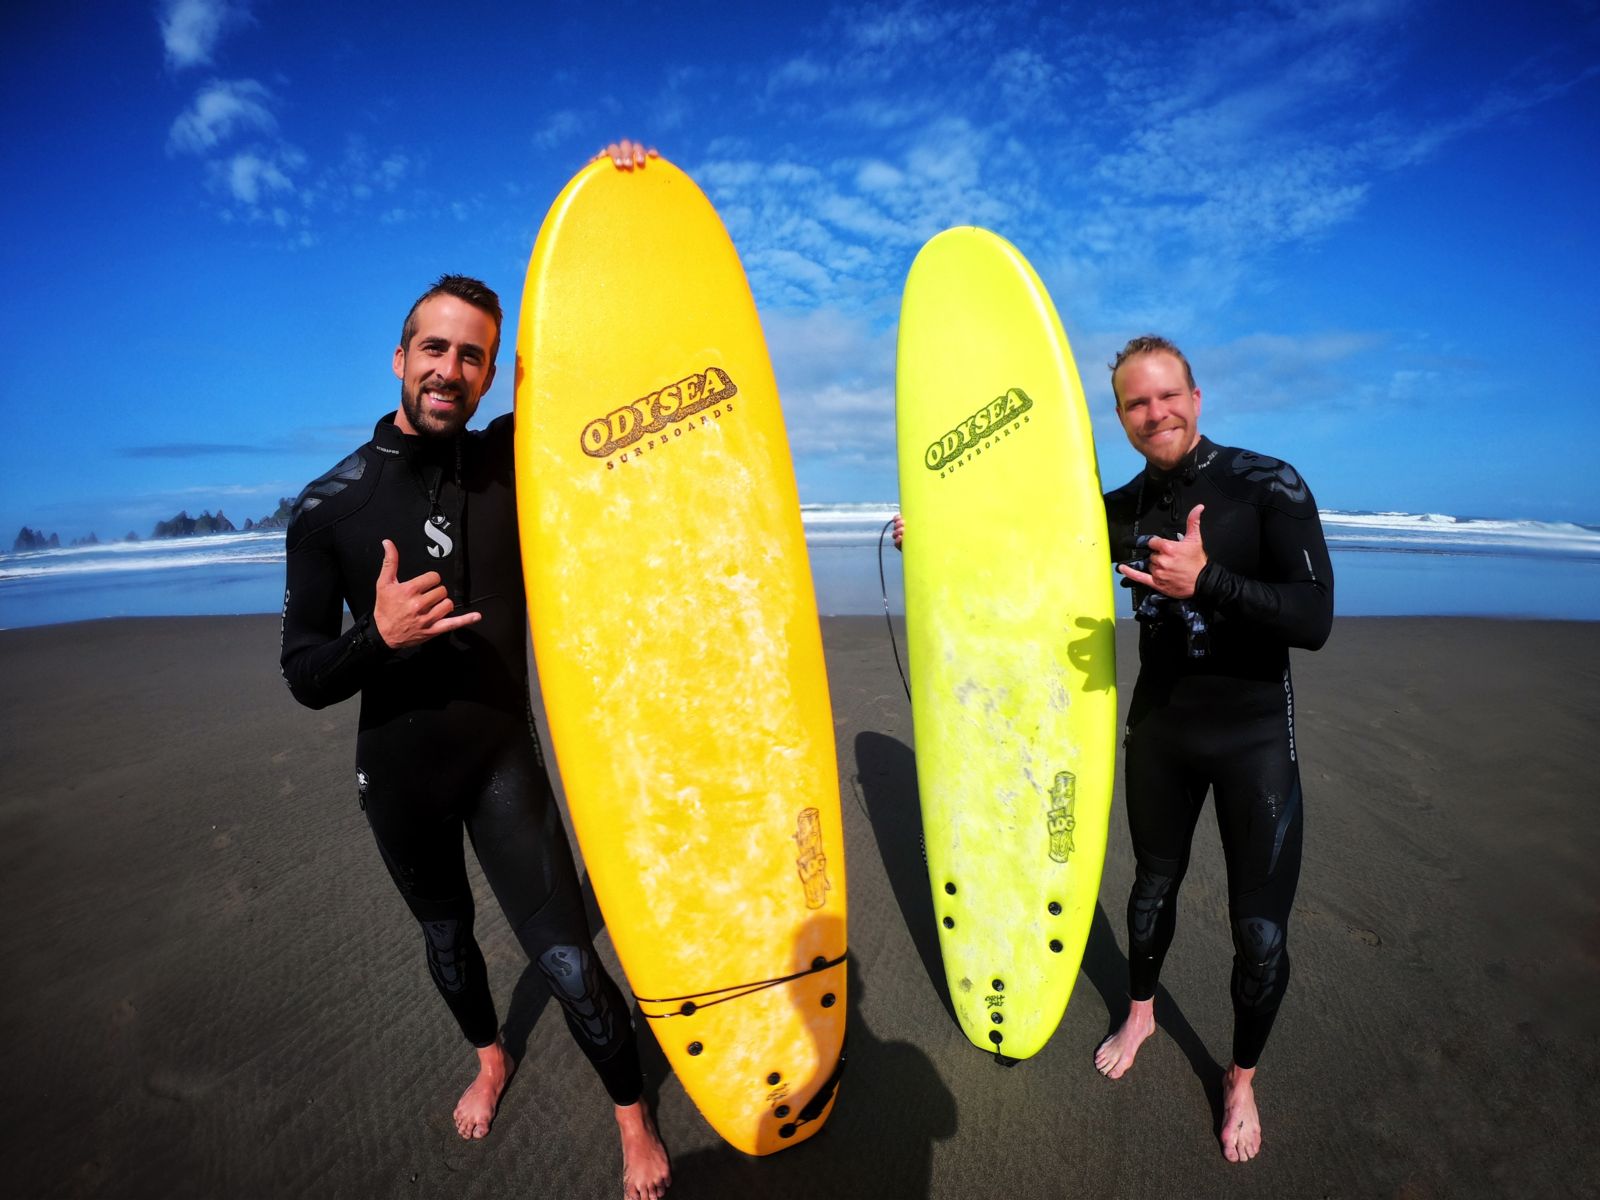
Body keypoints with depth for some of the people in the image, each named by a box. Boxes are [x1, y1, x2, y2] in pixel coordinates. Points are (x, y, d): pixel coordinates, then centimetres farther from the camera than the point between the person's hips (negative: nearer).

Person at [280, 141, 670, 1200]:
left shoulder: (514, 463, -8)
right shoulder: (331, 507, -8)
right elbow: (306, 676, -5)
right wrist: (379, 636, -27)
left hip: (501, 755, -2)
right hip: (397, 771, 2)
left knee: (566, 956, -5)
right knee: (445, 934, 24)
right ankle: (491, 1055, 54)